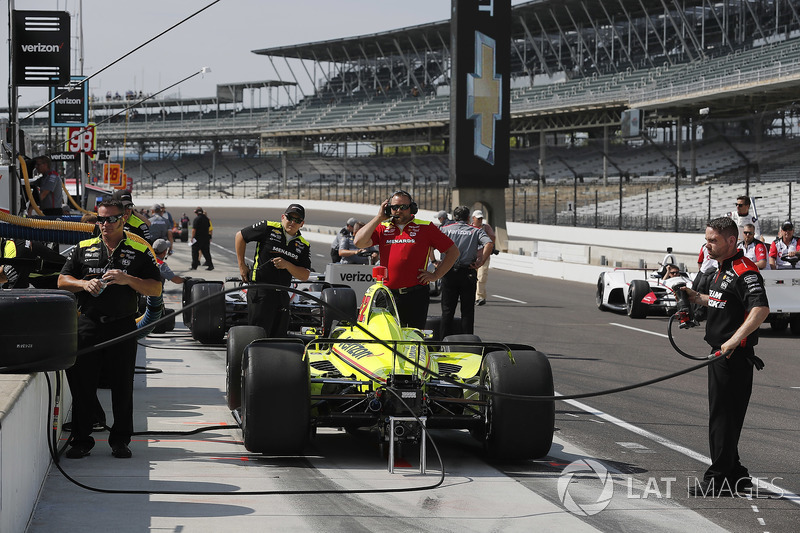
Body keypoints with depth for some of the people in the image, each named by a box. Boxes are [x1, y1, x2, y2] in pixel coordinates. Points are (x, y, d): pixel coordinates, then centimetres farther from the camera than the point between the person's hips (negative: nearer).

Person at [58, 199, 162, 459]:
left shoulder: (139, 251, 7)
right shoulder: (83, 248, 12)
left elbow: (156, 289, 2)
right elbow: (62, 281, 12)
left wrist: (127, 280, -13)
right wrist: (84, 284, -8)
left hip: (123, 327, -1)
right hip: (88, 324, 1)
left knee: (122, 386, 3)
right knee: (82, 384, 1)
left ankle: (120, 440, 14)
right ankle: (81, 439, 10)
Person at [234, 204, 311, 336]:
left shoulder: (304, 246, 8)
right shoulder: (268, 228, -4)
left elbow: (305, 276, 3)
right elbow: (240, 236, 6)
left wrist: (287, 265, -15)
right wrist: (242, 265, 4)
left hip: (282, 294, 5)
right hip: (260, 290, -5)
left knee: (279, 336, 9)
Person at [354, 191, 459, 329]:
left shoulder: (425, 228, 7)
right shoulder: (382, 228, 12)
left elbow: (453, 251, 9)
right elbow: (359, 242, -4)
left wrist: (436, 275, 1)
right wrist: (379, 217, 2)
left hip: (416, 295, -2)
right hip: (388, 295, 2)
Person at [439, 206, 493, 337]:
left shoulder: (446, 229, 9)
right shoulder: (476, 231, 7)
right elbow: (489, 244, -11)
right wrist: (480, 263, -9)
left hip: (449, 272, 1)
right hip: (468, 272, 0)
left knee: (447, 311, 7)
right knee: (467, 311, 6)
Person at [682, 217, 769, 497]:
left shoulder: (744, 271, -18)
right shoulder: (724, 269, 15)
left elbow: (761, 309, -28)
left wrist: (734, 340, -33)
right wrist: (698, 298, 14)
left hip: (735, 356, -10)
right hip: (721, 354, 10)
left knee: (723, 415, -5)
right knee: (723, 414, 15)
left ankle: (719, 478, 1)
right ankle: (734, 474, 24)